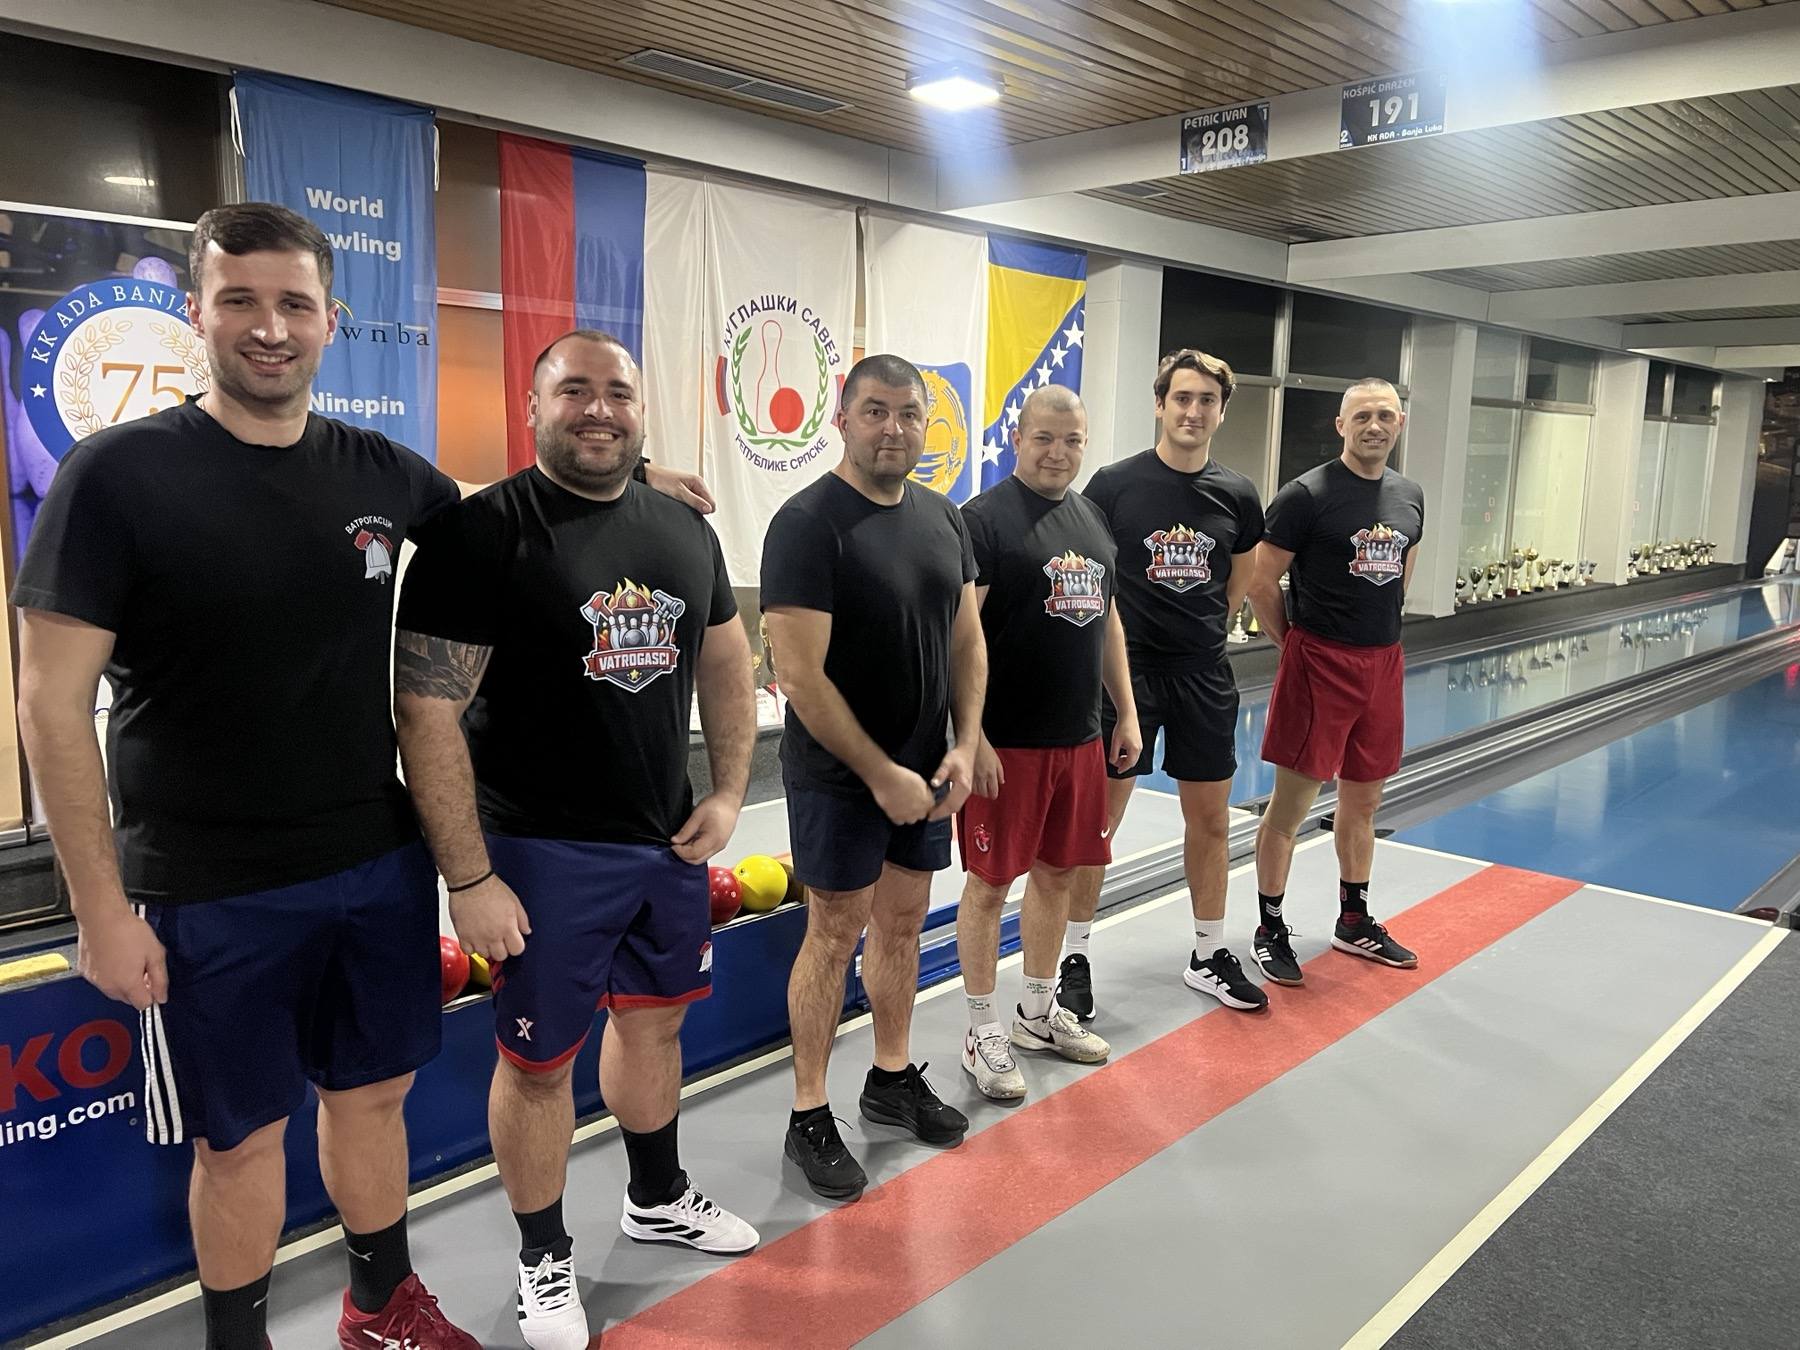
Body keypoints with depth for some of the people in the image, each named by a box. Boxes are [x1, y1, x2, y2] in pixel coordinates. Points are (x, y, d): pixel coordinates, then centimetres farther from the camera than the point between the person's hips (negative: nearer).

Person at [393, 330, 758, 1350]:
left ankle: (659, 1199, 46)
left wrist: (730, 791, 4)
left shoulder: (685, 529, 5)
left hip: (672, 842, 6)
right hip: (544, 853, -5)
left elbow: (727, 662, 15)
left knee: (653, 1020, 22)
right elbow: (427, 710, -17)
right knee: (538, 1060, 8)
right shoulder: (483, 532, -14)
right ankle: (545, 1257, 32)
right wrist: (470, 879, -18)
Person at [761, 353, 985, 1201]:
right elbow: (800, 674, -20)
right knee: (835, 934, 2)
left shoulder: (943, 519, 6)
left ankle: (893, 1078, 34)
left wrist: (964, 749, -1)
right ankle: (809, 1118, 18)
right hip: (839, 774, -6)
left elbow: (967, 640, 11)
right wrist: (879, 774, -18)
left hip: (925, 769, 6)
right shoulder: (807, 523, -16)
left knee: (903, 924, 16)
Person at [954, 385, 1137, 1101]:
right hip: (1005, 743, -7)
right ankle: (982, 1031, 17)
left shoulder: (1095, 518, 13)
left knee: (1056, 873, 16)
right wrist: (972, 736, -19)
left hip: (1080, 738, 7)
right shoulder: (984, 519, -11)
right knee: (992, 880, 2)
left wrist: (1125, 713, 16)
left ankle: (1039, 1012, 33)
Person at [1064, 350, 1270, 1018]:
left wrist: (1199, 635, 13)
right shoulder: (1115, 484, -8)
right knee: (1097, 818, 2)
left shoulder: (1237, 496, 3)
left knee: (1210, 818, 12)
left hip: (1203, 674, 4)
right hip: (1124, 669, -4)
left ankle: (1209, 956, 29)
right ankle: (1075, 959, 17)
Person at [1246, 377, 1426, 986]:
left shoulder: (1410, 496, 9)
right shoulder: (1307, 494, -11)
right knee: (1290, 803, 0)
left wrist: (1381, 631, 18)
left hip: (1383, 662, 7)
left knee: (1363, 800, 17)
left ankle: (1355, 923, 33)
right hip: (1319, 662, -7)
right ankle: (1270, 931, 13)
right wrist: (1293, 642, -2)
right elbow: (1261, 581, -9)